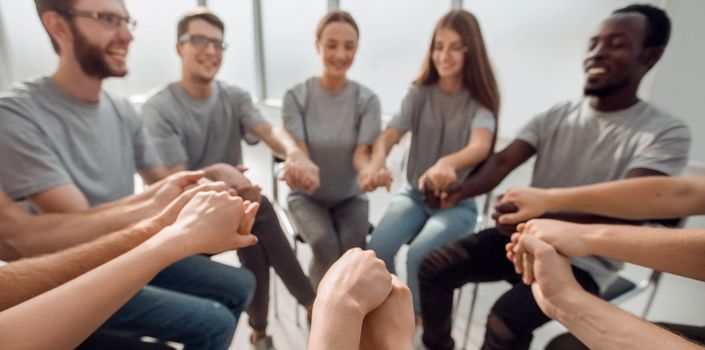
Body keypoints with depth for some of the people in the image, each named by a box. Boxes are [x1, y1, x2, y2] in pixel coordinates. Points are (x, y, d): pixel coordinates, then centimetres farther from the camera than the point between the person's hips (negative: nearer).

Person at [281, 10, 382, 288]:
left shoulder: (367, 99, -8)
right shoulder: (296, 96, -10)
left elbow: (361, 153, -15)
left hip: (350, 197, 1)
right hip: (307, 196, -1)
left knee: (353, 245, -25)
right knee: (325, 244, -28)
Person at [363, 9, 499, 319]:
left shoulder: (480, 101, -9)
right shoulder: (419, 93, 0)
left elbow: (480, 146, -29)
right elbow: (389, 134, -16)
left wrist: (448, 163, -54)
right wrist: (377, 162, -40)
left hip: (458, 202, -2)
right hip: (414, 194, 3)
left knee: (418, 255, -27)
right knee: (377, 249, -21)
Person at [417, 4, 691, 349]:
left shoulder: (666, 133, -9)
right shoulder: (555, 116, 3)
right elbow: (502, 161, -9)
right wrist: (459, 190, -31)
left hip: (583, 261, -4)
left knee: (505, 321, -29)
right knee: (433, 268, -11)